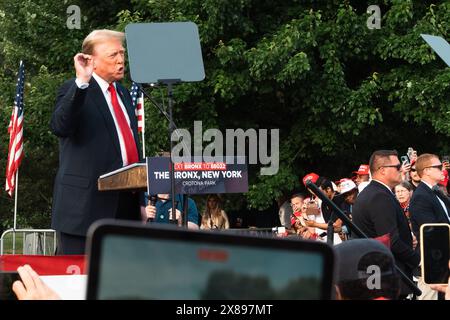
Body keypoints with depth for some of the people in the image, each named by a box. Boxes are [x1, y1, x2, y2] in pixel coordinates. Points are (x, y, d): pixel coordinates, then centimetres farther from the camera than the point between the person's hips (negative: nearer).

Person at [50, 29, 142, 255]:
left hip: (124, 205, 7)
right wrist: (81, 82, -27)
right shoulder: (74, 91, -3)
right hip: (87, 201, -7)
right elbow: (59, 127, -22)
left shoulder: (123, 93, 21)